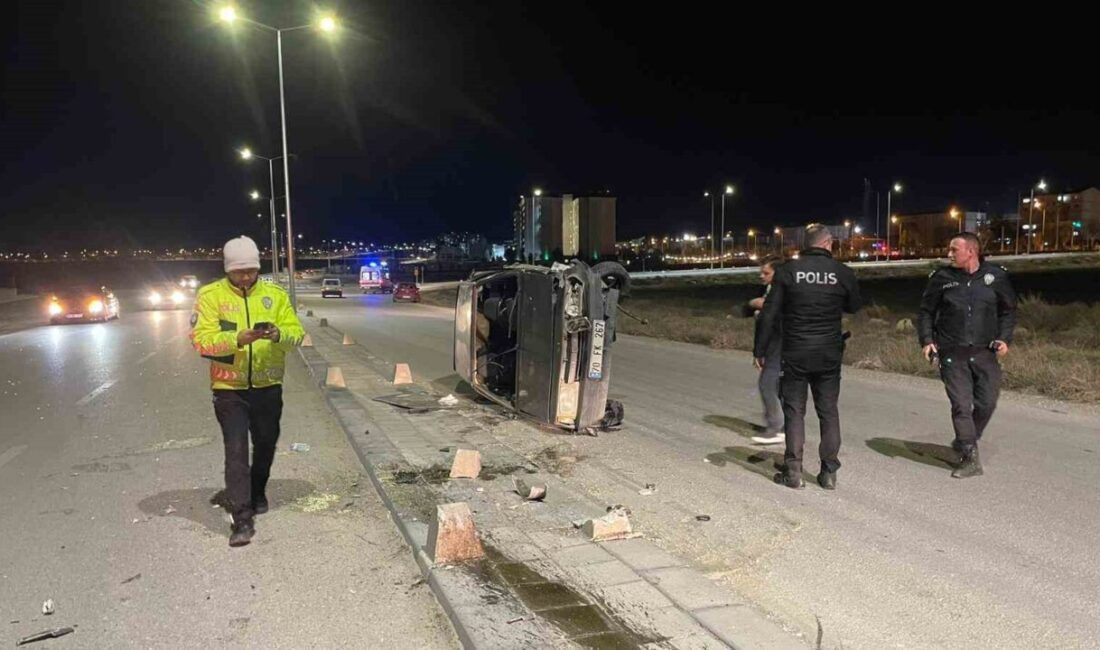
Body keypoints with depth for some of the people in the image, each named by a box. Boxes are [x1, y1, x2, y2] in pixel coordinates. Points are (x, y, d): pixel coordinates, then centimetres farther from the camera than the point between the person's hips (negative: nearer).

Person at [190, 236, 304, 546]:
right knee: (236, 450, -8)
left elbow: (296, 332, -3)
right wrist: (238, 339, -30)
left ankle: (257, 494, 43)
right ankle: (242, 519, -4)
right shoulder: (210, 295, -6)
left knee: (265, 444, 18)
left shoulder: (275, 294, 1)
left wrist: (279, 334, -25)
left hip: (268, 386, 3)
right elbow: (201, 339, -15)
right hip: (230, 388, -3)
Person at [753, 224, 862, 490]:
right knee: (828, 411, 11)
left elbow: (769, 315, -7)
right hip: (829, 355, 2)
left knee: (794, 410, 6)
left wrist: (760, 350, 0)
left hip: (795, 353, -1)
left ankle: (793, 471, 7)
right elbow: (854, 307, 14)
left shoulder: (788, 270, -7)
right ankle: (829, 472, 15)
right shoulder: (843, 273, -4)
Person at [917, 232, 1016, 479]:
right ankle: (970, 459, 2)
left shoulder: (996, 276, 1)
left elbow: (1008, 311, 12)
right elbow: (926, 312, 8)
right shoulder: (941, 278, -1)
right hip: (952, 354, -1)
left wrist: (1004, 338, -2)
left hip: (984, 352, 1)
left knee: (986, 402, 2)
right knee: (961, 405, -5)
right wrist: (926, 340, -3)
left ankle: (964, 443, 26)